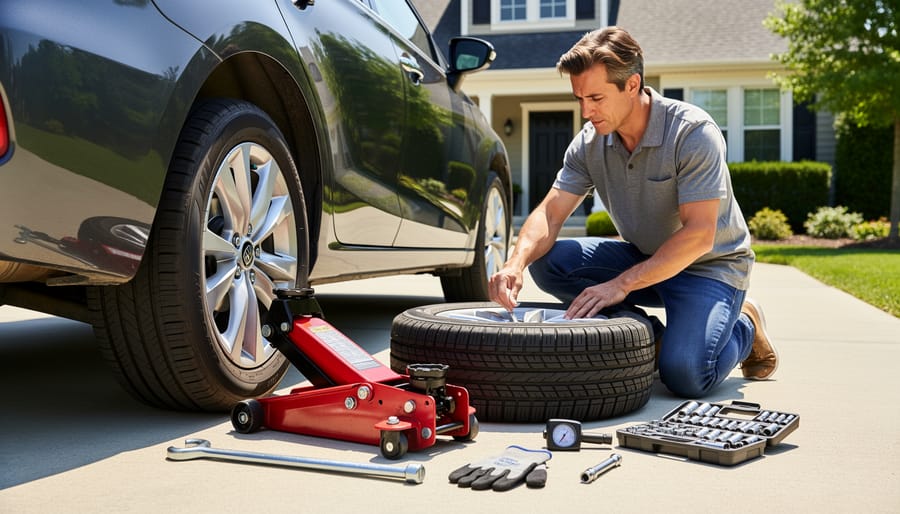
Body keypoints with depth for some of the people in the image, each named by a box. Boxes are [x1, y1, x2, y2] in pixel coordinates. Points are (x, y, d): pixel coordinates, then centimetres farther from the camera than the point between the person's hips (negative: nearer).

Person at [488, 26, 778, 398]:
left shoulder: (693, 132, -24)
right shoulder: (590, 142, -6)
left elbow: (699, 235, -29)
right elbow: (550, 213, -10)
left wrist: (621, 284, -35)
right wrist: (517, 262, -32)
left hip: (710, 265, -6)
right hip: (645, 258, 6)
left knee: (684, 374, -29)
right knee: (547, 261, -17)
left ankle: (743, 326, 6)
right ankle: (650, 336, -3)